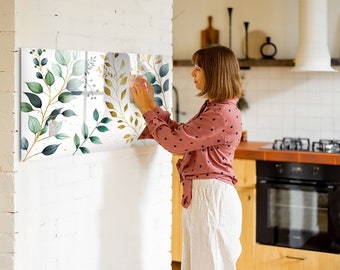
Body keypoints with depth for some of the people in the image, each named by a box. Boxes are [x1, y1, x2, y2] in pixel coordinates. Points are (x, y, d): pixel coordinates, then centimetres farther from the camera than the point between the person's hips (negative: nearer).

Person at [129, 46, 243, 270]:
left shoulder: (223, 114, -19)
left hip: (212, 197, -10)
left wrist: (147, 109, -7)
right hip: (200, 195, 10)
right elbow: (181, 134, 16)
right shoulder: (213, 108, 14)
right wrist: (151, 105, 11)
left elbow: (175, 142, -18)